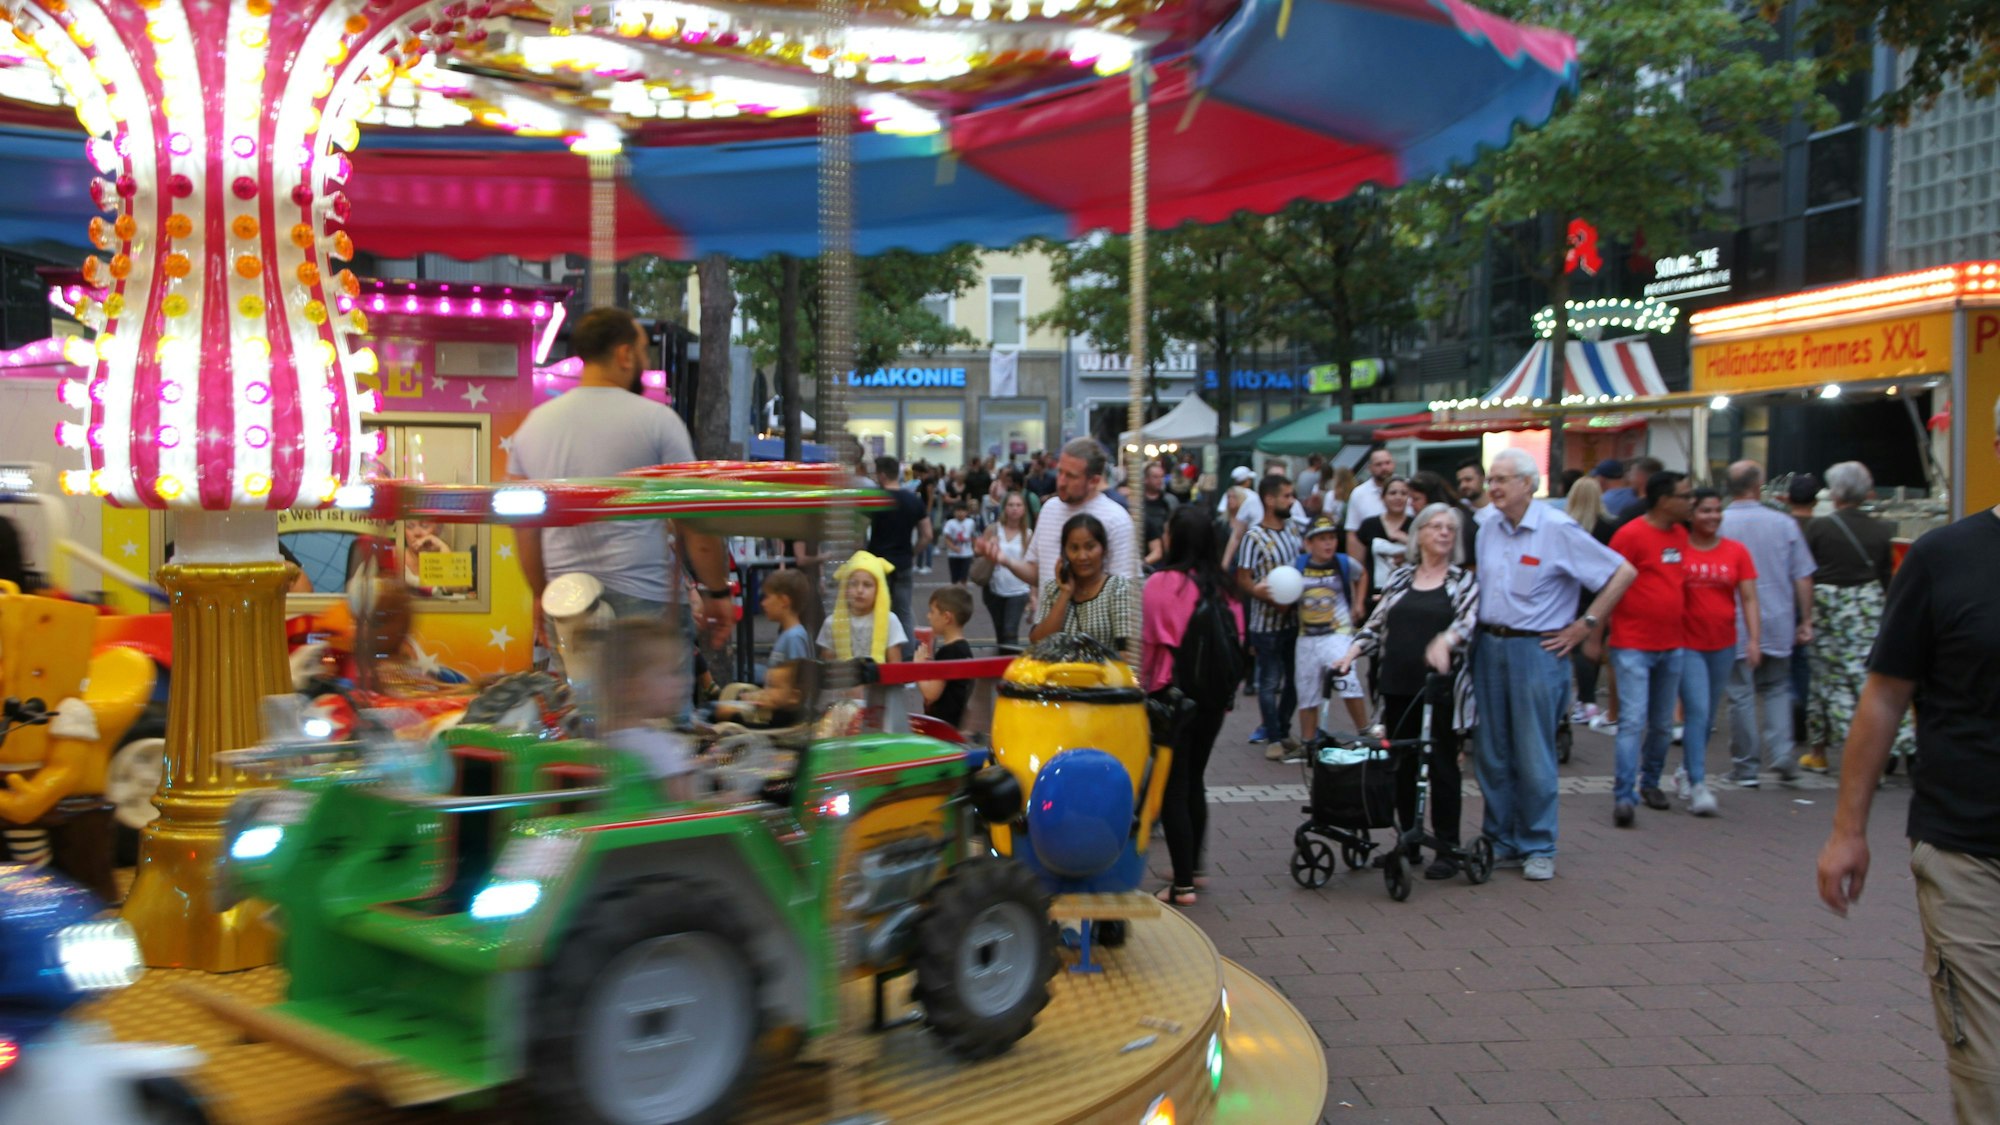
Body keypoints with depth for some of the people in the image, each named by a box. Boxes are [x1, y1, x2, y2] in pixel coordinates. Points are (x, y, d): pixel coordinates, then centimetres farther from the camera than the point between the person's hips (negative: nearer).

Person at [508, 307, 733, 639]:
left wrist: (541, 596, 25)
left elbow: (525, 527, 15)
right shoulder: (656, 419, -6)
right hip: (644, 602, -5)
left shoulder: (533, 424, 9)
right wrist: (718, 592, 5)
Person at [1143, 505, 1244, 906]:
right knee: (1195, 781, 20)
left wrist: (1141, 685, 2)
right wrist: (1227, 695, 14)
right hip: (1215, 693, 6)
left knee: (1172, 787, 1)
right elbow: (1237, 642, 6)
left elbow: (1151, 644, -11)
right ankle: (1193, 866, 31)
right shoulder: (1222, 587, 4)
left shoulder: (1162, 583, -12)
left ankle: (1183, 883, 1)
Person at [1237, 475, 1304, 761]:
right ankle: (1274, 739, 13)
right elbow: (1242, 580, -13)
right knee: (1270, 682, 3)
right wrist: (1270, 597, -24)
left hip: (1294, 620, 6)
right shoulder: (1254, 537, -12)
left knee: (1294, 680, 14)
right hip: (1267, 623, -6)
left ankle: (1283, 732, 29)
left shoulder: (1293, 530, 7)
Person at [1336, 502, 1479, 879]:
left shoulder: (1464, 580, 5)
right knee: (1401, 764, 9)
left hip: (1442, 686, -3)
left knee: (1442, 764, -1)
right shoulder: (1400, 577, 13)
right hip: (1398, 685, 3)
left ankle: (1448, 848, 7)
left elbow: (1469, 621, -13)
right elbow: (1377, 623, 14)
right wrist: (1352, 652, -2)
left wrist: (1445, 640, -33)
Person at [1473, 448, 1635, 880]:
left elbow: (1623, 572, -8)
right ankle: (1501, 841, 20)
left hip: (1536, 650, -5)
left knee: (1533, 756, 0)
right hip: (1489, 646, 5)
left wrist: (1583, 626, -8)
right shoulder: (1486, 524, 6)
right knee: (1492, 753, 9)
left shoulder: (1557, 529, -10)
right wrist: (1475, 630, 12)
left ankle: (1538, 848, 12)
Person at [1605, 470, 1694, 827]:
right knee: (1633, 720, -11)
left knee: (1663, 724, 13)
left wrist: (1684, 628, 17)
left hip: (1672, 644, 7)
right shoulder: (1631, 534, -12)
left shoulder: (1681, 534, 10)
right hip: (1633, 645, -7)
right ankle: (1623, 796, -11)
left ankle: (1650, 782, 30)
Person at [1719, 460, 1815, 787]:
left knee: (1741, 695, 5)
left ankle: (1746, 767, 10)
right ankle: (1781, 755, 2)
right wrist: (1805, 620, 11)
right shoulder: (1784, 524, -2)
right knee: (1776, 690, 17)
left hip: (1734, 628, -2)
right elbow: (1803, 577, 1)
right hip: (1778, 625, 2)